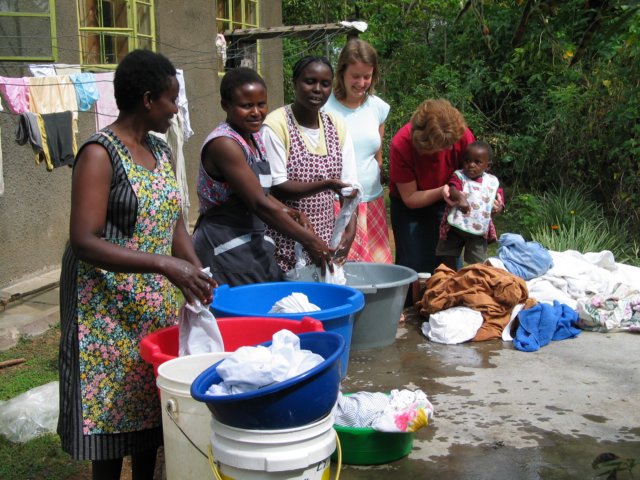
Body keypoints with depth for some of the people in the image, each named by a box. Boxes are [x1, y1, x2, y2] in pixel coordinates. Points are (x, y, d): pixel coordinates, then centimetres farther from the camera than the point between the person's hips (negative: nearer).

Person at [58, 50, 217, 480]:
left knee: (152, 404, 14)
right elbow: (84, 243, -23)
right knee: (111, 409, 3)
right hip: (108, 310, -7)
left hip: (157, 306, 7)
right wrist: (164, 264, -30)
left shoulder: (161, 151, 8)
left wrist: (199, 275, -7)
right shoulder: (99, 154, -16)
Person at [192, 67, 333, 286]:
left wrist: (290, 213, 0)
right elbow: (258, 203, -20)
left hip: (255, 246, 8)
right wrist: (309, 240, -19)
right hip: (226, 250, -8)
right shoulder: (224, 143, -16)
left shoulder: (254, 138, 10)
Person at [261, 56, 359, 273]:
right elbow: (276, 188, -14)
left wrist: (350, 230, -10)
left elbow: (349, 185, 4)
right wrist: (326, 185, -24)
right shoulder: (276, 125, -10)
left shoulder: (337, 126, 7)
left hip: (326, 239, 5)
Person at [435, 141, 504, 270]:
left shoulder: (493, 182, 1)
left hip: (479, 229, 0)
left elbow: (499, 198, 7)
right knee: (448, 256, 12)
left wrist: (499, 207, -18)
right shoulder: (458, 176, -7)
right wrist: (460, 198, -48)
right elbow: (452, 190, -26)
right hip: (456, 226, 0)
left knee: (478, 262, 5)